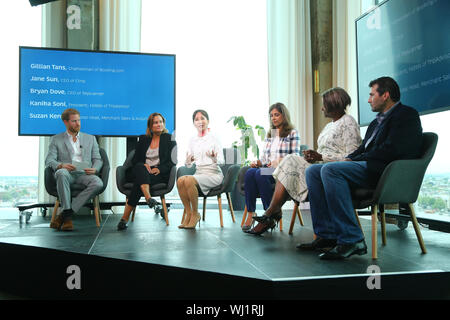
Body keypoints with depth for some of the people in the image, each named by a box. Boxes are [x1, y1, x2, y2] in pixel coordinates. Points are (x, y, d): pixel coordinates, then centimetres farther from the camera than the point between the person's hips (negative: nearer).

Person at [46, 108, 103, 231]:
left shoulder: (90, 138, 23)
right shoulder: (56, 139, 17)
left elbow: (98, 160, 17)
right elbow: (49, 161, 6)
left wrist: (94, 169, -7)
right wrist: (61, 165, -17)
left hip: (84, 174, 1)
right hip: (67, 174, -1)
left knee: (98, 183, -33)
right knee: (62, 173, -39)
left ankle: (63, 215, -29)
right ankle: (68, 217, -32)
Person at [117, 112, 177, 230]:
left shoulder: (169, 139, 11)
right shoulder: (143, 139, 20)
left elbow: (173, 161, 2)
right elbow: (135, 160, 14)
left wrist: (159, 169, -15)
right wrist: (143, 165, -9)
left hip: (160, 173, -2)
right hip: (141, 171, 3)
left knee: (139, 181, -33)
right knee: (140, 167, -36)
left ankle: (125, 218, -38)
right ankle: (148, 198, -57)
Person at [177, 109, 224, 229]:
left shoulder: (214, 138, 1)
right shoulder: (192, 140, 14)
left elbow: (222, 161, -5)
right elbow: (188, 165, 11)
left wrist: (214, 158, -28)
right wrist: (188, 161, -13)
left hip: (213, 174, -4)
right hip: (199, 173, 5)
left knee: (189, 180, -31)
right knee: (180, 180, -26)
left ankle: (195, 214, -14)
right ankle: (188, 213, -14)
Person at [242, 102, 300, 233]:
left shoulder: (293, 133, 8)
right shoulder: (269, 135, 27)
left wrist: (279, 161, -19)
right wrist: (257, 162, 1)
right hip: (267, 169, 5)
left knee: (260, 174, -35)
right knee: (250, 172, -29)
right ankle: (250, 213, -31)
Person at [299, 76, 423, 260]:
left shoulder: (406, 114, -1)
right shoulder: (377, 121, 29)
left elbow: (391, 150, -15)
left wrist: (354, 160, -10)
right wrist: (349, 159, 1)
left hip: (385, 170, -10)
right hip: (368, 168, 10)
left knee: (329, 170, -30)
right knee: (313, 171, 0)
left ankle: (352, 240, -28)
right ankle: (327, 235, -7)